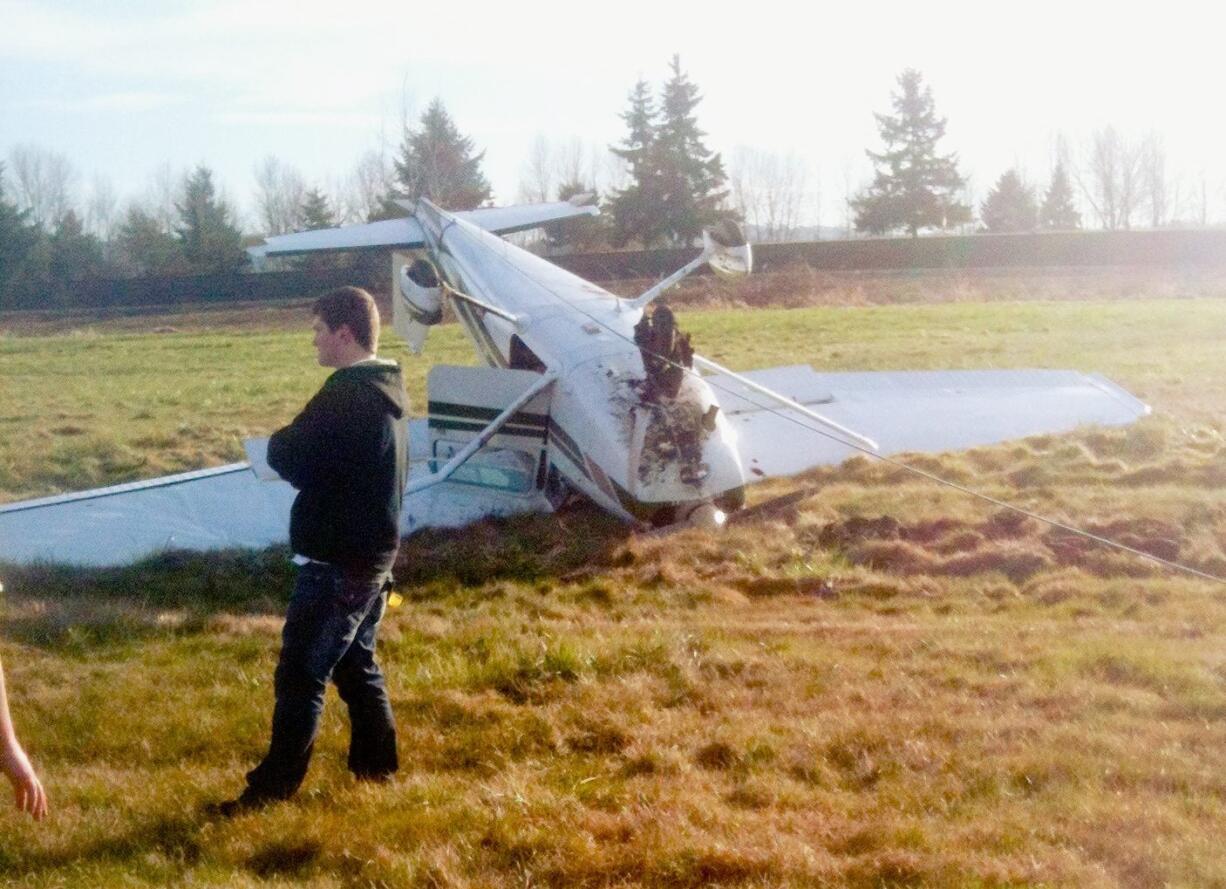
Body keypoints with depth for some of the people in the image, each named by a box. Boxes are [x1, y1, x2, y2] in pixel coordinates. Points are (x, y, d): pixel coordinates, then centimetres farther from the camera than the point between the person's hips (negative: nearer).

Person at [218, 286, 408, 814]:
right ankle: (376, 761, 28)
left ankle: (274, 785, 3)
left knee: (301, 674, -3)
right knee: (356, 663, 20)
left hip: (336, 562, -10)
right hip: (373, 555, 10)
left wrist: (278, 441, 0)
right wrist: (297, 444, -1)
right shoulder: (386, 390, 10)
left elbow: (291, 459, -21)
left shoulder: (347, 394, -21)